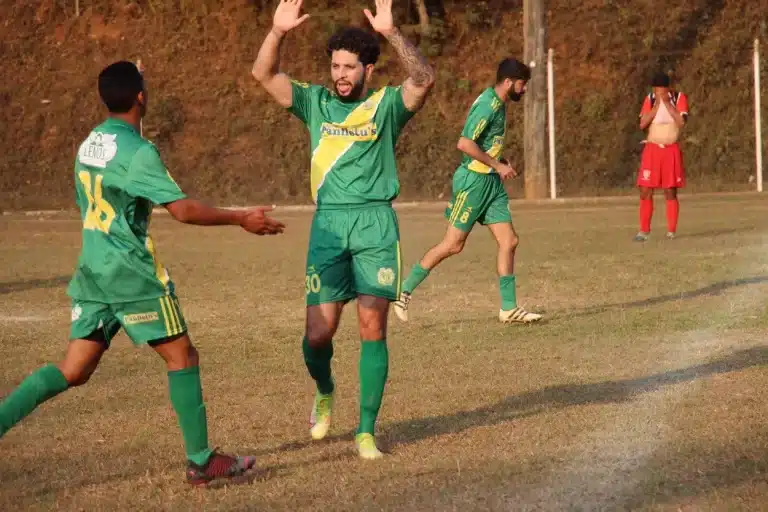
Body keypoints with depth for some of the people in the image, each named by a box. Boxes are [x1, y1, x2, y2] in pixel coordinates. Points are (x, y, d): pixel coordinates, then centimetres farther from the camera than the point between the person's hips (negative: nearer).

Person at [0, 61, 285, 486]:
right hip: (130, 273, -8)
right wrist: (241, 219, -9)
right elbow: (182, 209, -19)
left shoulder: (89, 144, 12)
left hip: (91, 270, 8)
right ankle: (201, 462, 6)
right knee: (182, 356, 4)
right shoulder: (137, 151, -14)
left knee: (74, 370, 7)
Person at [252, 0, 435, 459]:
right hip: (328, 222, 2)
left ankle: (367, 430, 3)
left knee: (373, 327, -6)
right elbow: (264, 75, 3)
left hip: (376, 220, -2)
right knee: (318, 333, -3)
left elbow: (424, 80, -15)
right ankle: (325, 393, 30)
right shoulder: (316, 102, 12)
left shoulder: (387, 105, 4)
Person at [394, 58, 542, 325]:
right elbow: (464, 143, -25)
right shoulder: (487, 105, -18)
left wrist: (503, 163, 10)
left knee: (509, 241, 3)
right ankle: (405, 290, 6)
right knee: (453, 244, -5)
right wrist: (498, 165, -20)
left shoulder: (499, 105, 12)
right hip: (473, 180, -9)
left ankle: (509, 308, 6)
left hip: (492, 181, 9)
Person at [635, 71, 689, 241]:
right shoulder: (650, 99, 2)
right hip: (652, 149, 1)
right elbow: (642, 124, -6)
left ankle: (671, 231, 7)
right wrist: (656, 106, -13)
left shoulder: (679, 98, -3)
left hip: (671, 150, -1)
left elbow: (681, 122, -16)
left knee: (670, 192, 1)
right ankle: (644, 231, 1)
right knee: (645, 191, -4)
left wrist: (667, 103, -16)